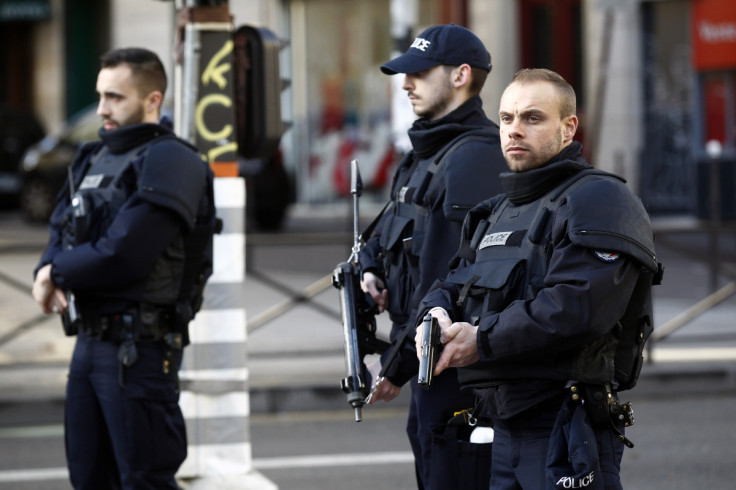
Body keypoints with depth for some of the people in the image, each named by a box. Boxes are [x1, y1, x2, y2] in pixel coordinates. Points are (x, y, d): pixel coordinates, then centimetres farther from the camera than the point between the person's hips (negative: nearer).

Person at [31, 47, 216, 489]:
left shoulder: (168, 162, -12)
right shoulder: (94, 159, 16)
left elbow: (123, 254, -20)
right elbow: (61, 232, 13)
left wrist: (57, 272, -6)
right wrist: (49, 274, -9)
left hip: (140, 347, -9)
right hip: (90, 339, 9)